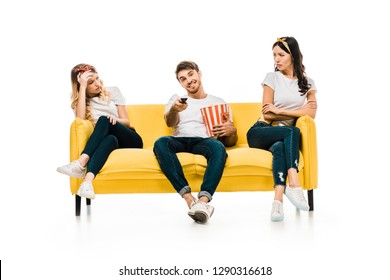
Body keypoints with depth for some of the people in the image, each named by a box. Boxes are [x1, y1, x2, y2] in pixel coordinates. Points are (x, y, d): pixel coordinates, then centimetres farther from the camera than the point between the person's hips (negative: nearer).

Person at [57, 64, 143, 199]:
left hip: (130, 140, 0)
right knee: (110, 138, -39)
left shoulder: (113, 91, 13)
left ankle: (81, 162, -49)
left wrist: (114, 120, -16)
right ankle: (88, 180, -61)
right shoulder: (78, 101, 11)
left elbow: (126, 122, 8)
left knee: (104, 120, -30)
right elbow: (80, 119, -12)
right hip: (112, 142, 0)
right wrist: (83, 87, -10)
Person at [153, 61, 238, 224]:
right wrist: (174, 109, -22)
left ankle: (203, 200, -53)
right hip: (179, 141, 1)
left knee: (218, 147, -37)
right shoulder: (176, 99, 26)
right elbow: (169, 123, 3)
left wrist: (231, 131, -7)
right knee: (161, 143, -35)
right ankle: (189, 198, -45)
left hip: (204, 141, -1)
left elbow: (230, 142, 19)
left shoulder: (219, 102, 24)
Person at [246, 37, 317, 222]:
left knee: (279, 147, -36)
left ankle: (278, 200, -51)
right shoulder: (272, 78, 6)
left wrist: (280, 111, -8)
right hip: (260, 133, -1)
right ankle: (294, 184, -45)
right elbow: (267, 114, -3)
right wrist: (299, 112, -6)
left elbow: (311, 114, -4)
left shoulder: (307, 83, 12)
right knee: (293, 132, -33)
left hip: (285, 136, 1)